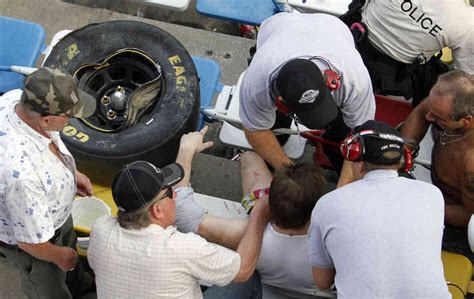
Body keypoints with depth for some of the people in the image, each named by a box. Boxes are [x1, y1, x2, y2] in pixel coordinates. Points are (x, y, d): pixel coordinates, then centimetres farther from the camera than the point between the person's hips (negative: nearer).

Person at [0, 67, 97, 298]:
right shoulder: (22, 174, -49)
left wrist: (71, 172, 5)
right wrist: (59, 256, -12)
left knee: (70, 247, 38)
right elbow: (31, 242, -31)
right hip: (29, 240, -8)